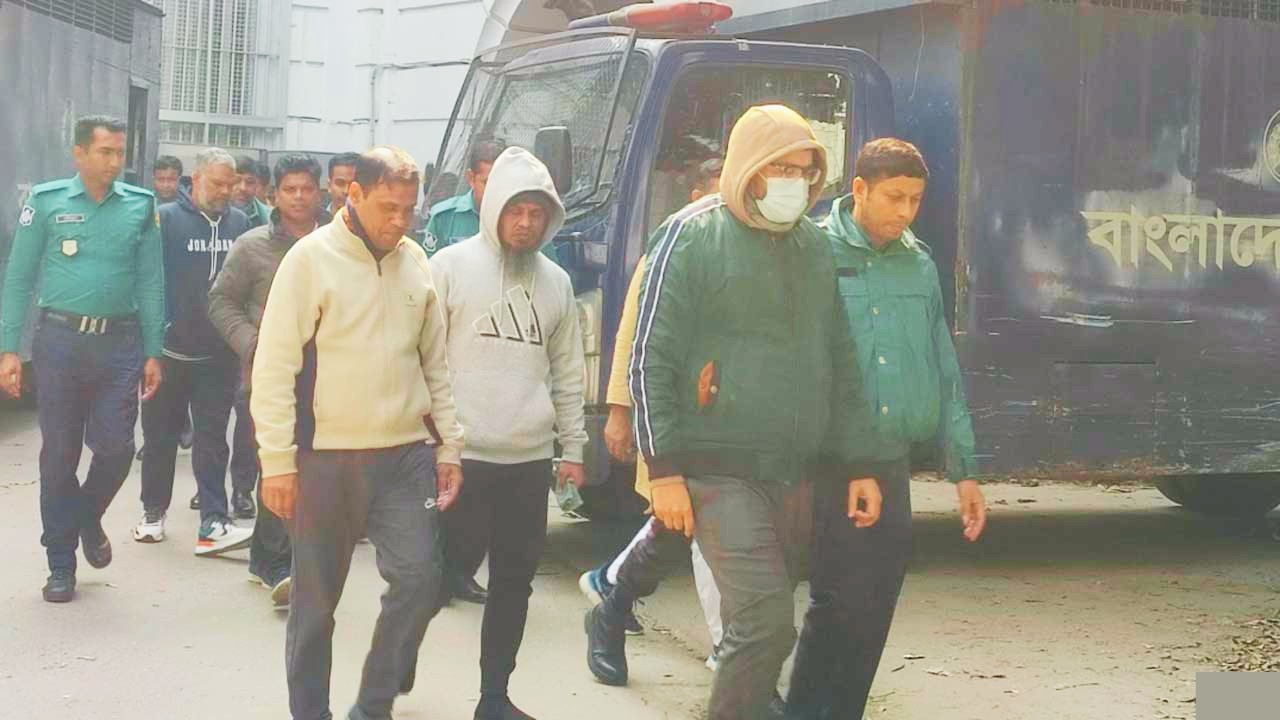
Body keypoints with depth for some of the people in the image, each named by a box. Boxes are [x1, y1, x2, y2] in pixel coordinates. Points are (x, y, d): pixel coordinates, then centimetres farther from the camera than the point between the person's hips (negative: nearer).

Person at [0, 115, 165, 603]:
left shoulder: (140, 206, 4)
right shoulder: (46, 201, -1)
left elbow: (151, 284, 5)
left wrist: (153, 353, 2)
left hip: (120, 343, 1)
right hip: (61, 340, -1)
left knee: (115, 447, -4)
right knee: (59, 455, 5)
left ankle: (88, 519, 28)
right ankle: (61, 564, 17)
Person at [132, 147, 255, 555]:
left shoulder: (240, 223, 5)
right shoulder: (166, 219, -6)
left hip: (218, 354, 2)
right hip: (170, 349, -2)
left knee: (212, 438, 1)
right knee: (161, 434, 11)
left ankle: (213, 524, -1)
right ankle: (154, 511, 26)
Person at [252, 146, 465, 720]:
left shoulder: (415, 262, 7)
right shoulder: (312, 258, -8)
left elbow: (435, 364, 14)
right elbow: (274, 367, -9)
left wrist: (449, 446, 10)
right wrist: (278, 461, -12)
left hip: (406, 454, 4)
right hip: (327, 458, -4)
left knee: (418, 579, -5)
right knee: (316, 599, 5)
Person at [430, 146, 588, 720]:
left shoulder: (556, 282, 11)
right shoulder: (452, 266, -3)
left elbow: (567, 371, 15)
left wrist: (573, 448, 13)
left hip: (531, 458, 5)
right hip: (463, 454, -4)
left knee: (515, 580, 9)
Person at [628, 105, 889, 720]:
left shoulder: (813, 246, 13)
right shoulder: (693, 236, -5)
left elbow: (840, 364, 18)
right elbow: (652, 359, -8)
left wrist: (860, 465, 13)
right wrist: (665, 470, -14)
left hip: (794, 477, 6)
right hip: (721, 473, -6)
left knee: (760, 629, 11)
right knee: (766, 624, -16)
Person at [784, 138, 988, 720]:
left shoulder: (919, 265, 11)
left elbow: (944, 373, 15)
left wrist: (963, 469, 13)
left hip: (892, 466, 5)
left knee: (874, 608, 9)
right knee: (841, 601, -6)